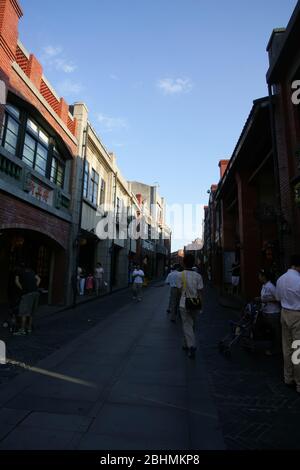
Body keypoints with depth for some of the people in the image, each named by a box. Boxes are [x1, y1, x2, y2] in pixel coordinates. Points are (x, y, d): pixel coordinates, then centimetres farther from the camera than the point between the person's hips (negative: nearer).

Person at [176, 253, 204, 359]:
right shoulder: (198, 276, -5)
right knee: (192, 325, 19)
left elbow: (179, 290, -6)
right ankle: (187, 344, 34)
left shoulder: (181, 275, -9)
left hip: (184, 304, -3)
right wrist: (201, 304, 2)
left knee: (187, 325, 4)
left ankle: (191, 346, -8)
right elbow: (200, 292, -5)